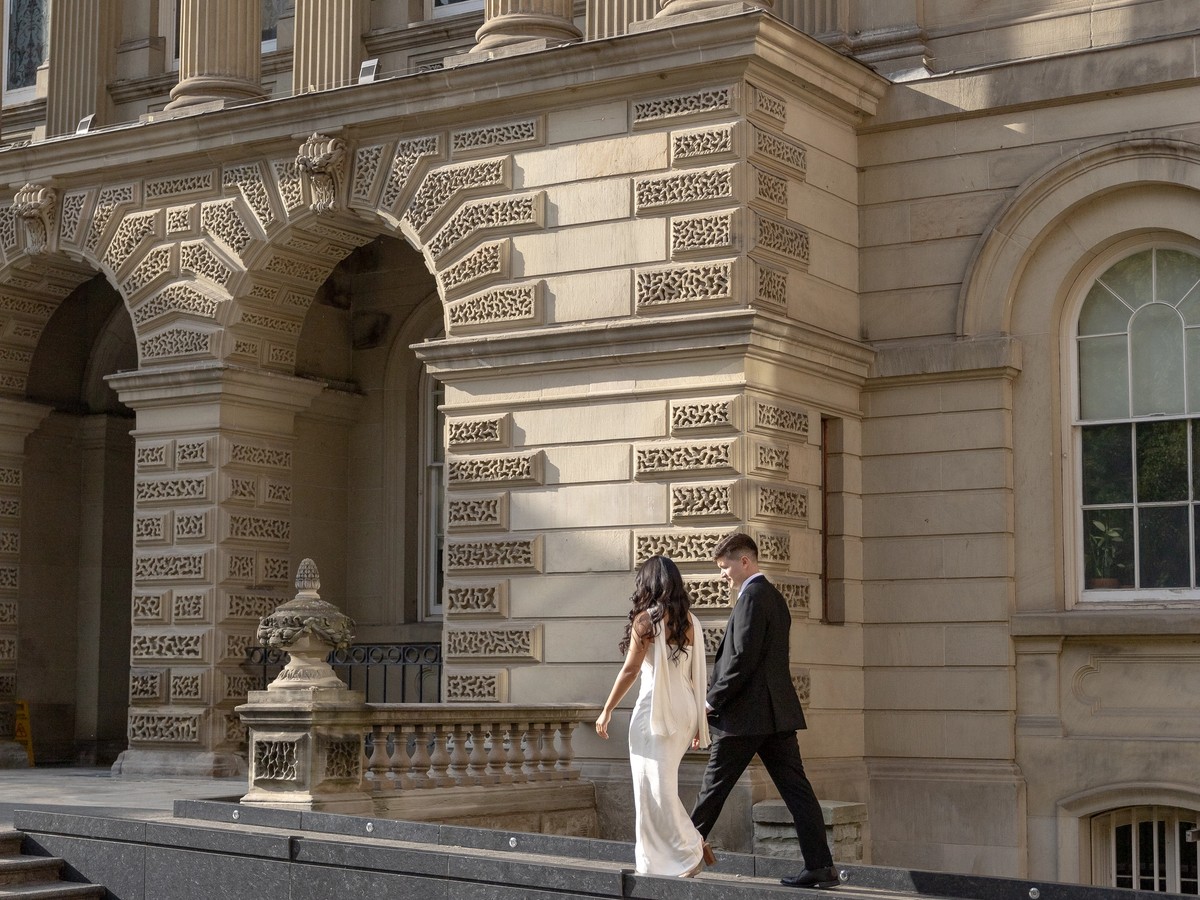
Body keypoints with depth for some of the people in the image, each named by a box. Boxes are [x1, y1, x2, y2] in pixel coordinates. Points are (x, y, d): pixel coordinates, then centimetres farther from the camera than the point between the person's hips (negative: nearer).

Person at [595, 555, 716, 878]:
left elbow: (630, 670, -9)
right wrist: (698, 722, 16)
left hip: (656, 709, -7)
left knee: (655, 786, 0)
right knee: (662, 784, 13)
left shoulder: (646, 619, -7)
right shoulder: (690, 621, 10)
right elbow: (698, 674, 11)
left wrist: (607, 710, -2)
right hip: (686, 708, 7)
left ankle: (692, 851, -2)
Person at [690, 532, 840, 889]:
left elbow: (743, 657, -19)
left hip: (747, 713, -9)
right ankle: (820, 866, -2)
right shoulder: (774, 596, 17)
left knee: (713, 788, 4)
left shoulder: (753, 596, -12)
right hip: (778, 712, 9)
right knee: (795, 788, 3)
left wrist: (713, 701, -12)